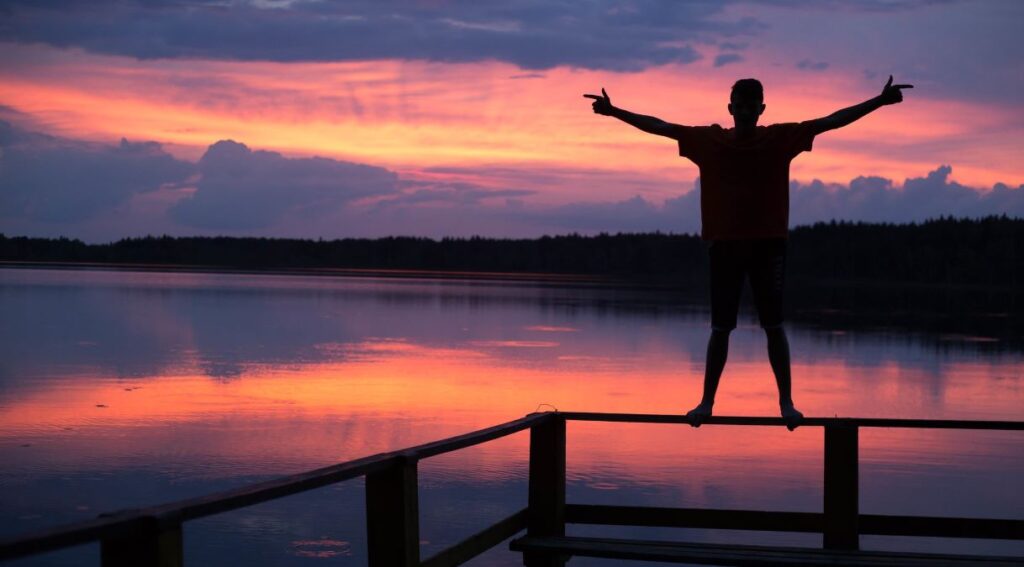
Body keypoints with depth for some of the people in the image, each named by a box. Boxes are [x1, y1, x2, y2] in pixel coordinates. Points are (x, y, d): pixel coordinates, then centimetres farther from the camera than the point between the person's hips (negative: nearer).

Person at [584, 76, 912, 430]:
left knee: (774, 325, -2)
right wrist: (615, 112, 2)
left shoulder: (782, 138, -1)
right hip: (724, 244, 1)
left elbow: (831, 121, -3)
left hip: (769, 244, -1)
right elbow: (658, 126, 5)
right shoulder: (708, 140, 1)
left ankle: (786, 402, 2)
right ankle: (707, 401, 10)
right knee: (720, 327, 3)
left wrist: (879, 101, -7)